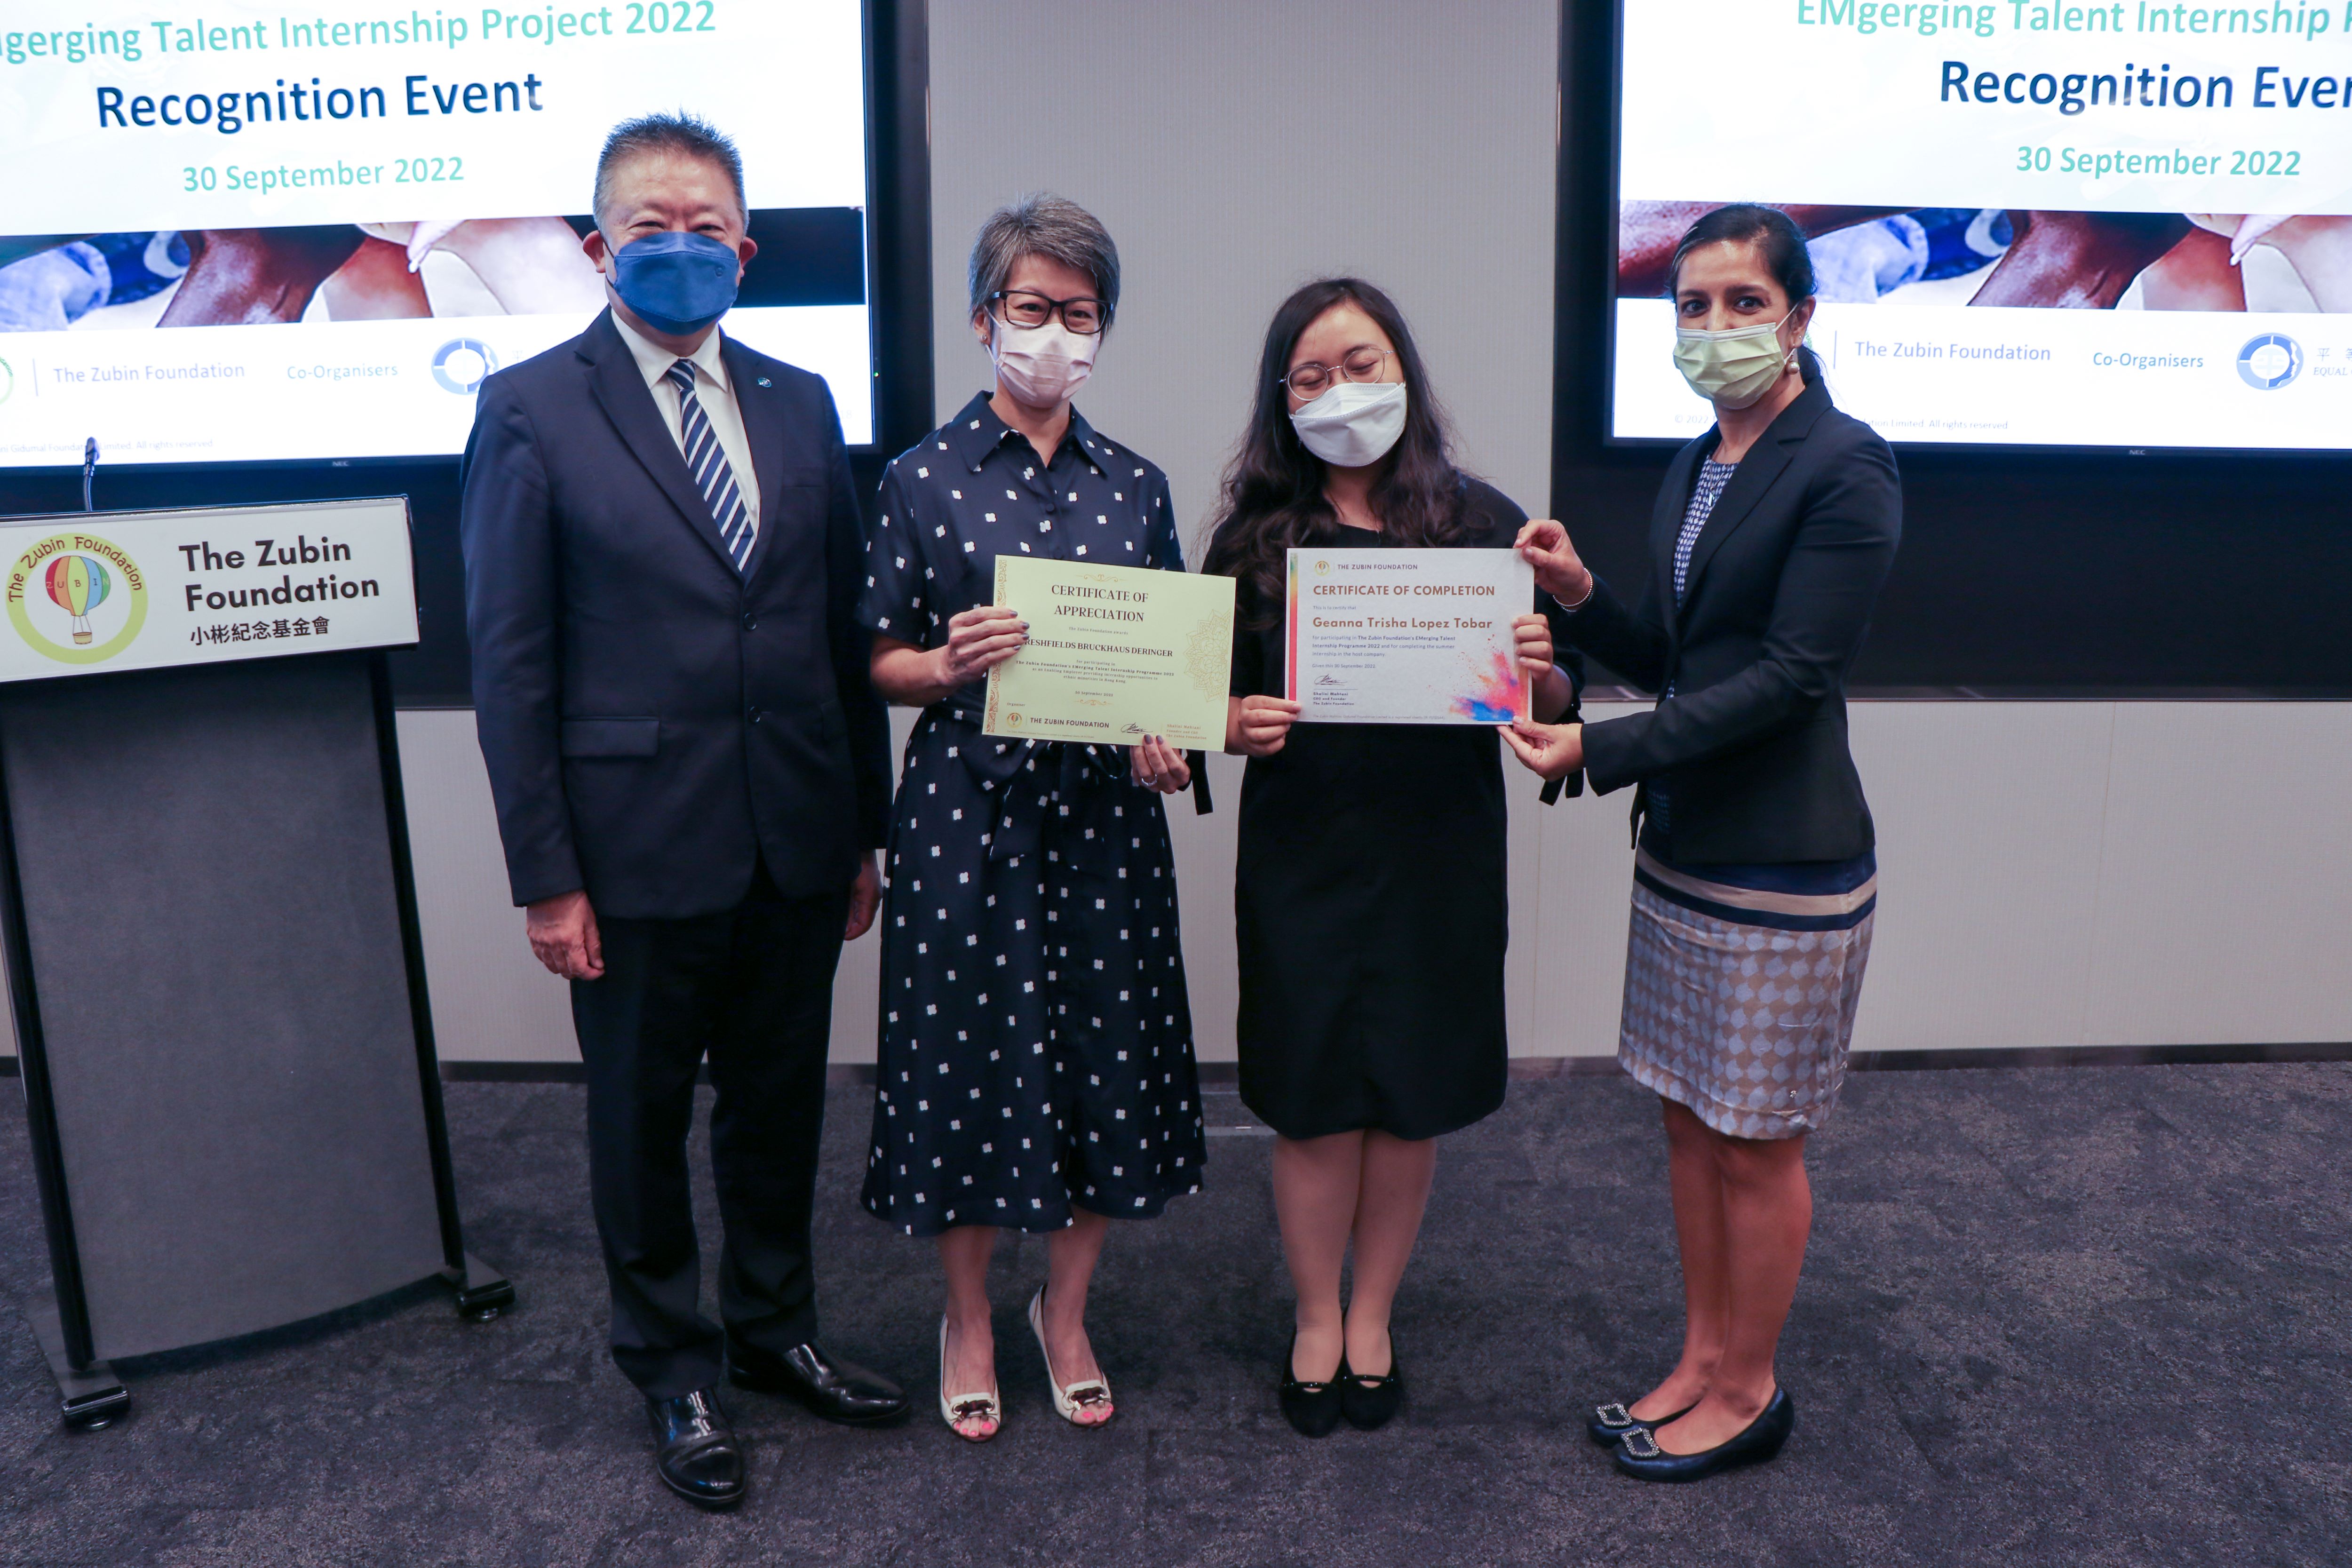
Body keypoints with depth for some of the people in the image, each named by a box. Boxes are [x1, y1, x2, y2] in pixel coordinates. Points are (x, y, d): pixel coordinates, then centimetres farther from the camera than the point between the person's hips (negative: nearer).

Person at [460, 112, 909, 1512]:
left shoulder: (801, 404, 9)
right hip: (641, 849, -3)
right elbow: (510, 661, -6)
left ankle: (776, 1329, 39)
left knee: (781, 1103, 17)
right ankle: (675, 1371, 32)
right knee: (642, 1121, 12)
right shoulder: (532, 409, -4)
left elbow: (848, 626, 9)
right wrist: (546, 874, -10)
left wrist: (870, 825, 7)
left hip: (796, 843, 4)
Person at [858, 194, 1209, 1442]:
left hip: (1103, 810, 3)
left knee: (1102, 1054, 8)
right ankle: (968, 1321, 29)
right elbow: (882, 664, 0)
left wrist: (1165, 741, -7)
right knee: (972, 1054, 5)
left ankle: (1066, 1310, 32)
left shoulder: (1135, 485, 8)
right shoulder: (923, 479, -1)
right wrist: (951, 663, -21)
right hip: (967, 809, -2)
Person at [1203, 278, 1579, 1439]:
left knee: (1411, 1099, 11)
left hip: (1439, 853, 0)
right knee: (1315, 1101, 7)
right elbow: (1211, 691, 5)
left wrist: (1541, 675, -21)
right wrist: (1238, 724, -16)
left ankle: (1372, 1317, 32)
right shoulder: (1256, 534, 1)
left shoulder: (1481, 522, 0)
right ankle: (1318, 1321, 29)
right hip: (1300, 853, 0)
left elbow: (1553, 700, 1)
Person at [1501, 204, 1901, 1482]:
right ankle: (1700, 1360, 32)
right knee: (1690, 1122, 16)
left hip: (1783, 866, -8)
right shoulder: (1695, 468, 12)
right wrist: (1580, 599, -4)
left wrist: (1602, 748, -21)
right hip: (1681, 849, 8)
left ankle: (1746, 1392, 25)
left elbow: (1788, 675, -19)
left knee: (1756, 1145, 6)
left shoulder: (1844, 469, -14)